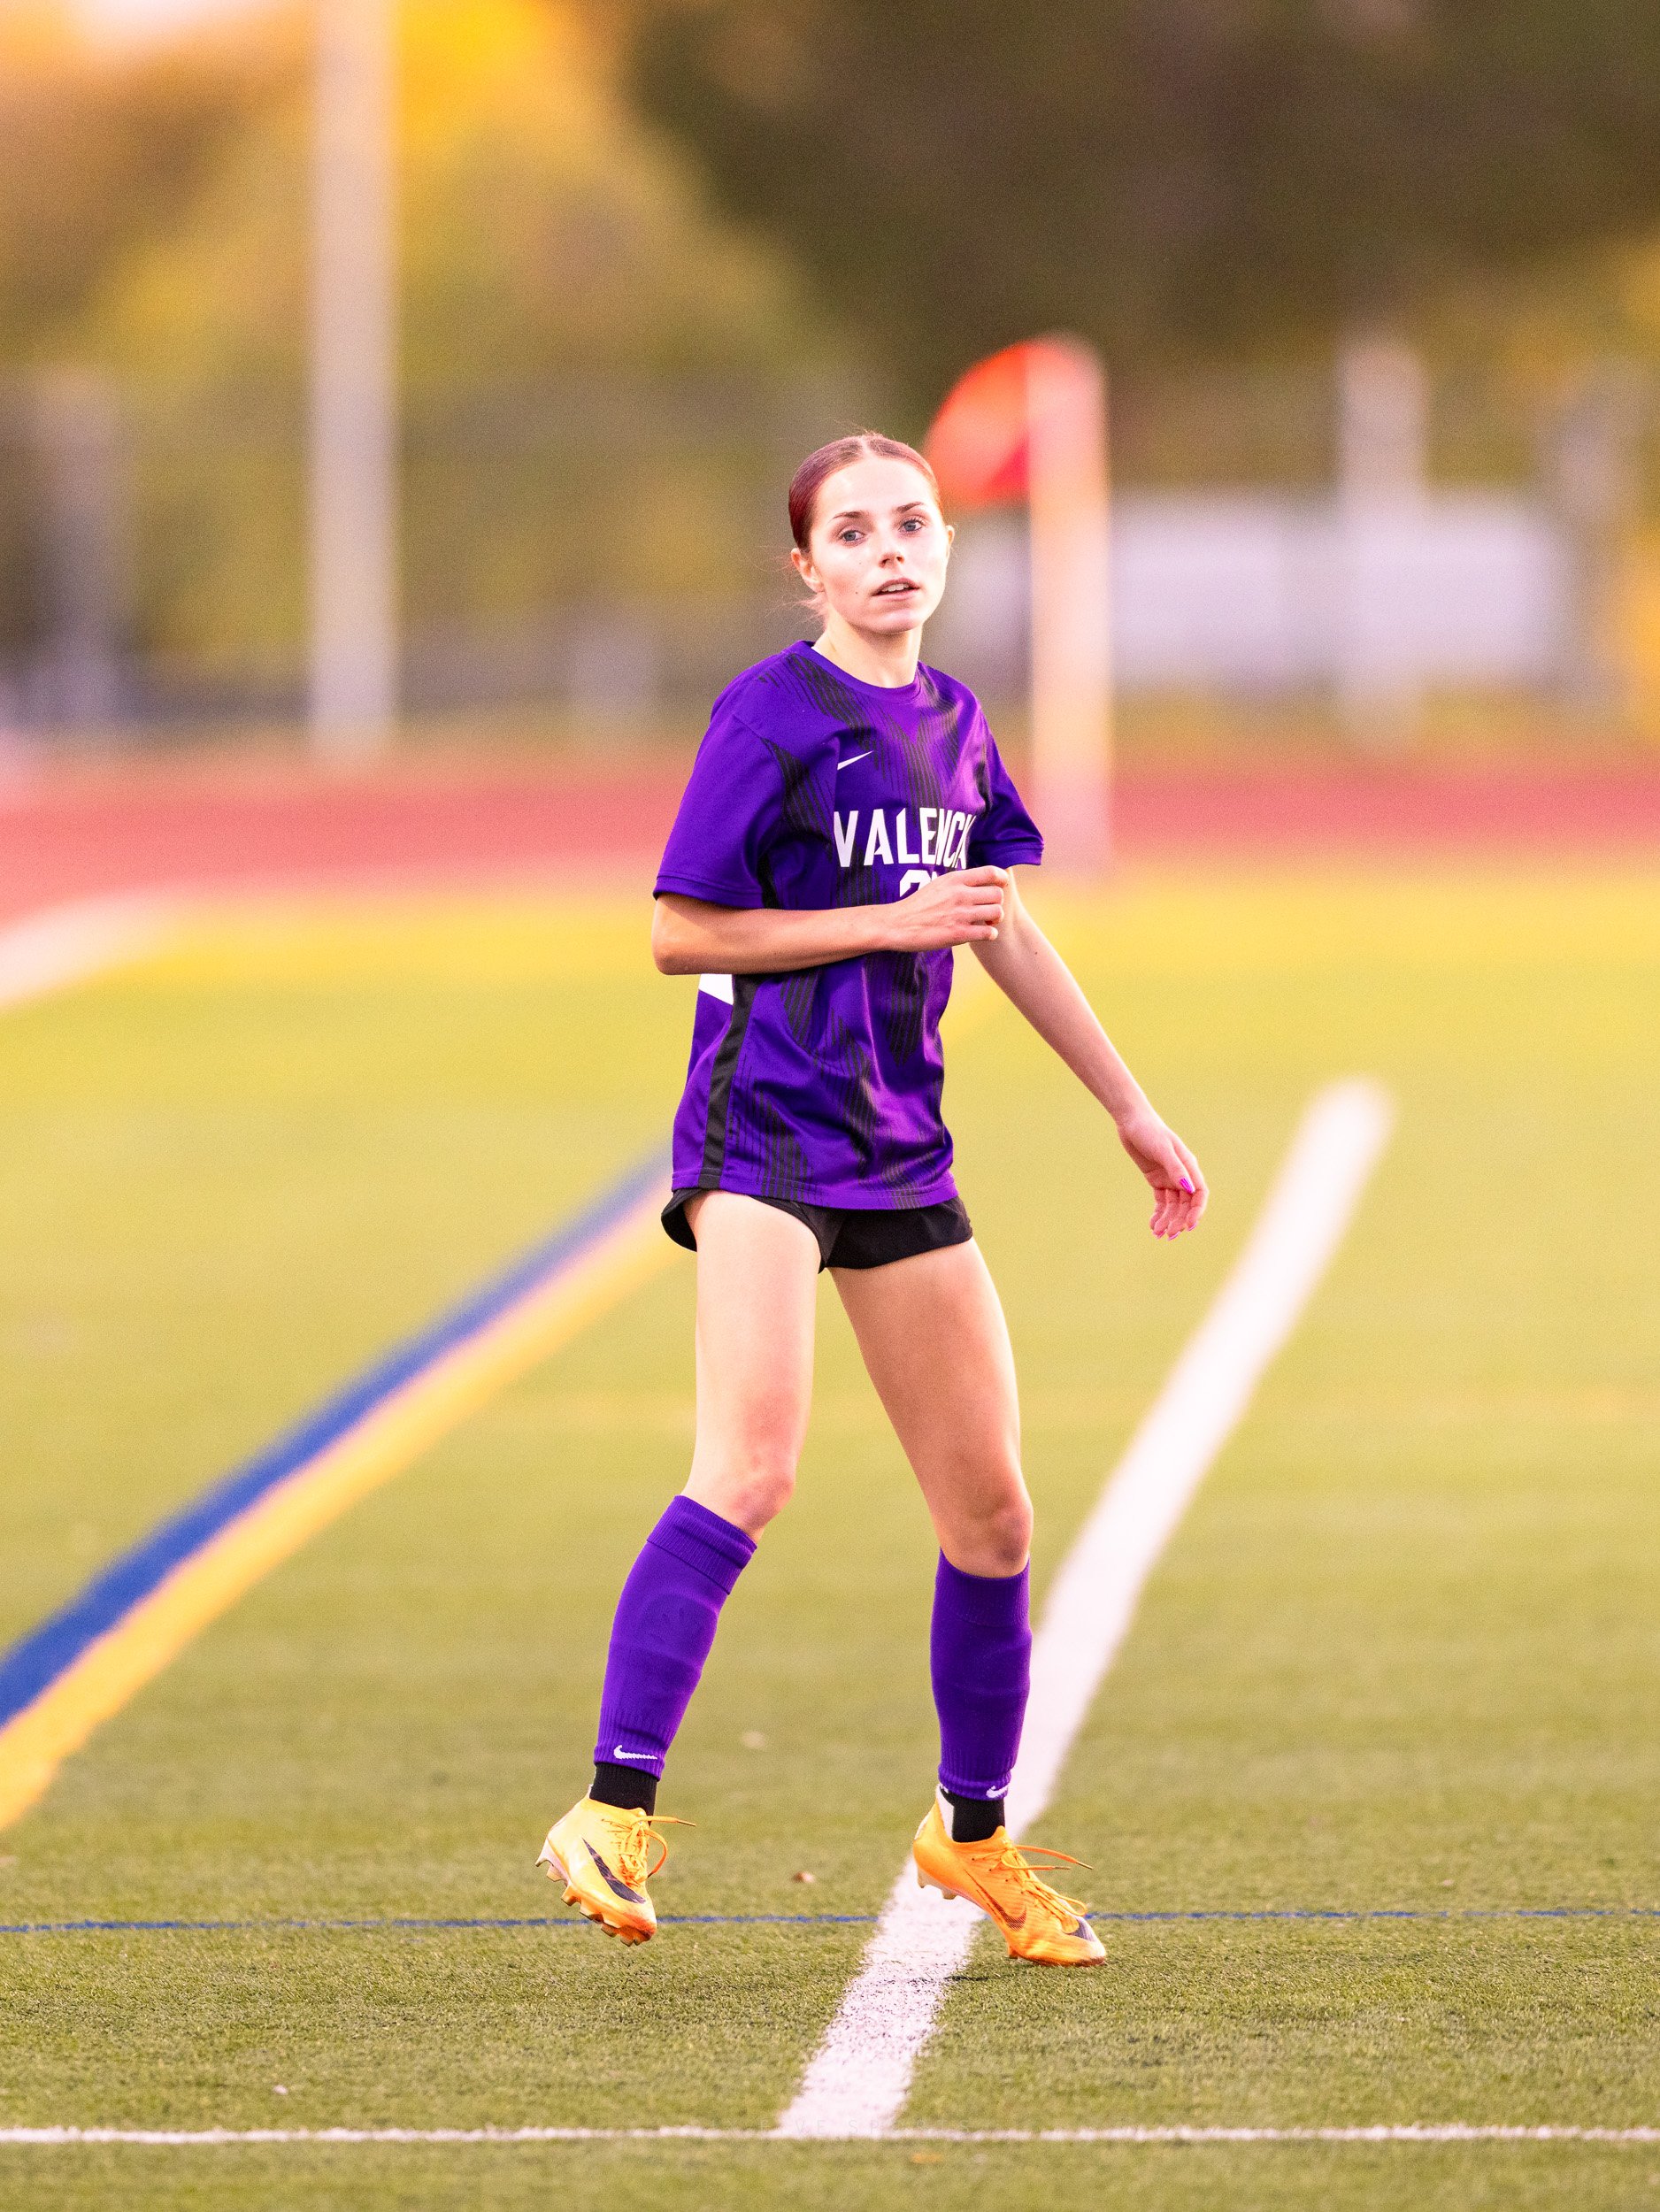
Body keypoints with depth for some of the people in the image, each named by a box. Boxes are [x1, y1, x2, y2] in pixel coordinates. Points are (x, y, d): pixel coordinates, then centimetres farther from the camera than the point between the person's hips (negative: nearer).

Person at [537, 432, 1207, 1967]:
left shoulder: (953, 724, 12)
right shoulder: (773, 715, -8)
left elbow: (1006, 929, 24)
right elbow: (681, 930, -9)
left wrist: (1132, 1110, 28)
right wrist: (894, 921, -13)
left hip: (896, 1148, 7)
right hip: (763, 1133, -7)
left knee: (992, 1511, 8)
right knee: (751, 1473, -24)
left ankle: (972, 1830, 26)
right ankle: (616, 1814, -25)